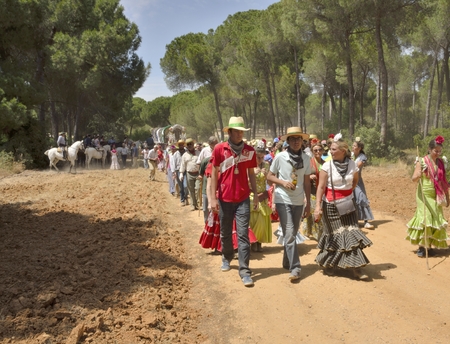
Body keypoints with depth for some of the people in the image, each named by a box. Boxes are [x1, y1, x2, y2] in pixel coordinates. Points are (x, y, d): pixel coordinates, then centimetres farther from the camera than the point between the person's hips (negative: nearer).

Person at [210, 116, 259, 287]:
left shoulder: (249, 150, 1)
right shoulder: (219, 148, -5)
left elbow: (251, 174, 9)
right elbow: (214, 173, -1)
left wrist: (256, 195, 7)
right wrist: (213, 197, -5)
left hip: (243, 199, 0)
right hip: (224, 199, 0)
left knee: (243, 235, -3)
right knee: (225, 233, 15)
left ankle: (244, 271, 0)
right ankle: (227, 258, 41)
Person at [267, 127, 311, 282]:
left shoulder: (306, 158, 2)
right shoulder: (280, 157, -7)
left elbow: (307, 182, 7)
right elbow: (269, 176, 1)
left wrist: (308, 202, 7)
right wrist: (283, 182, -16)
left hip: (299, 201, 4)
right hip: (283, 200, -4)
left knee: (292, 234, 13)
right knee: (289, 234, -10)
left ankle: (287, 262, 29)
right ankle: (295, 267, -7)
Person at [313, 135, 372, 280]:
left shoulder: (352, 165, -2)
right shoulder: (327, 166, -10)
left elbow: (355, 180, 18)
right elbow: (321, 187, -13)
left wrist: (349, 191, 5)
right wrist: (318, 205, -22)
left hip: (348, 204, 3)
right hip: (331, 204, -2)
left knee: (351, 233, -1)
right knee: (335, 234, 5)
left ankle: (356, 268, 3)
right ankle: (329, 264, 23)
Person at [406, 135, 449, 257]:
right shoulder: (422, 161, -8)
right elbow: (414, 178, -15)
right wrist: (420, 174, -36)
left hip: (436, 196, 5)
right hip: (424, 195, -5)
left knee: (435, 219, 4)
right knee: (425, 218, -10)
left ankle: (429, 245, 12)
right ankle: (421, 246, -3)